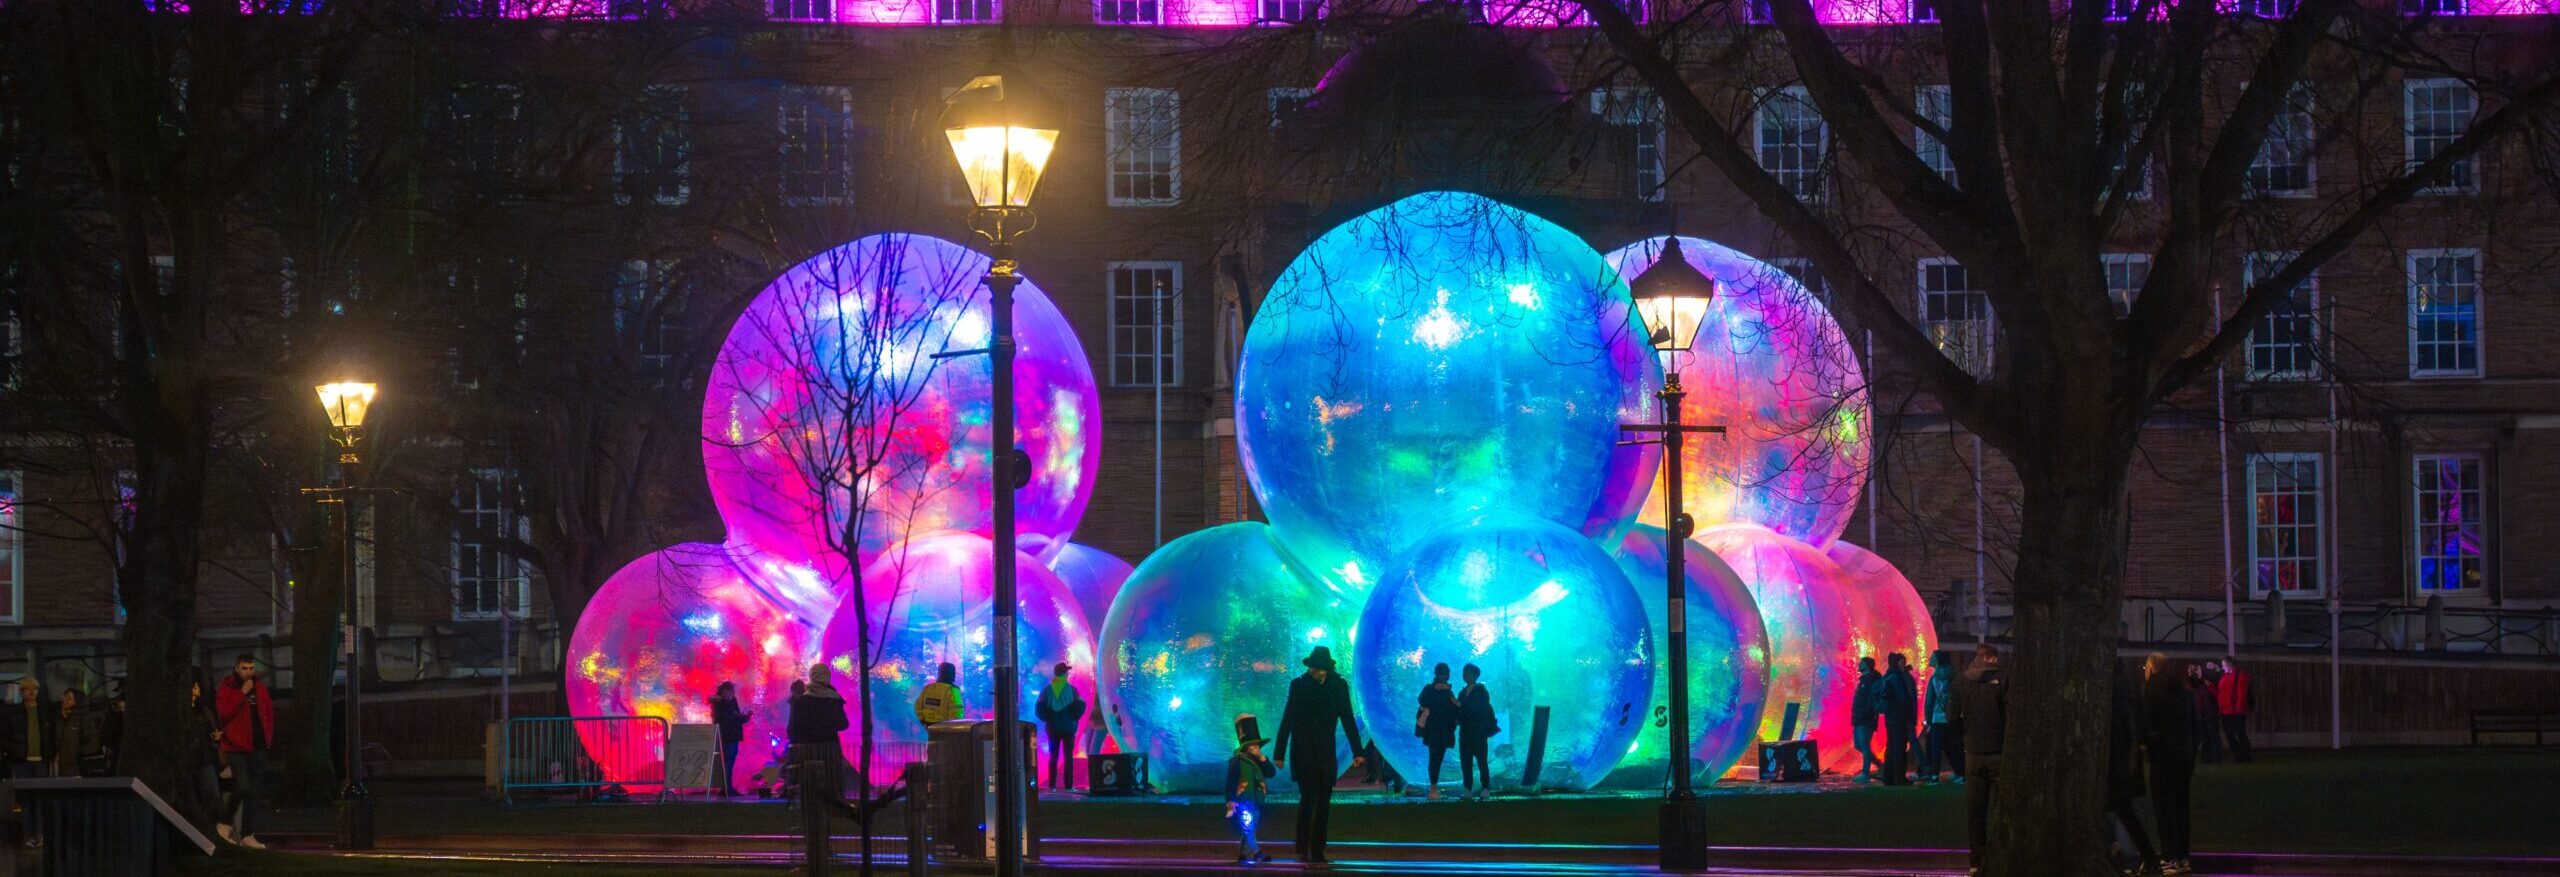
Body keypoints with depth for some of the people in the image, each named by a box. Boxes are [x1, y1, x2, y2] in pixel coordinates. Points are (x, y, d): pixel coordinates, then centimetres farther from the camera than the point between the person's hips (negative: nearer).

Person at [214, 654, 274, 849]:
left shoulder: (261, 689, 12)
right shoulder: (225, 689, -4)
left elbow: (269, 713, 20)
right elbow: (224, 712, -18)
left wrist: (268, 737, 11)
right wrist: (242, 693, -19)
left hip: (257, 747, 5)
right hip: (236, 747, -5)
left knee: (252, 792, 5)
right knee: (242, 786, -17)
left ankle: (248, 835, 9)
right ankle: (225, 822, 3)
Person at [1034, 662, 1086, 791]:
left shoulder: (1047, 690, 2)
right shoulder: (1071, 689, -4)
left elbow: (1039, 708, -6)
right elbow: (1080, 705, -14)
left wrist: (1047, 719, 6)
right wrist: (1074, 718, 0)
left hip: (1052, 727, 2)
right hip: (1068, 727, -2)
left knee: (1053, 756, 7)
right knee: (1068, 756, 1)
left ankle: (1052, 785, 2)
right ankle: (1068, 785, -4)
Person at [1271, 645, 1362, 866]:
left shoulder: (1339, 685, 1)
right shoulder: (1299, 685, -4)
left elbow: (1347, 719, 3)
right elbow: (1287, 720, -3)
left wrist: (1357, 752, -3)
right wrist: (1280, 753, -5)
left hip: (1325, 753, 3)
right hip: (1303, 752, -3)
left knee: (1323, 801, 2)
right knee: (1308, 798, -12)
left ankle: (1317, 851, 9)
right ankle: (1303, 849, -3)